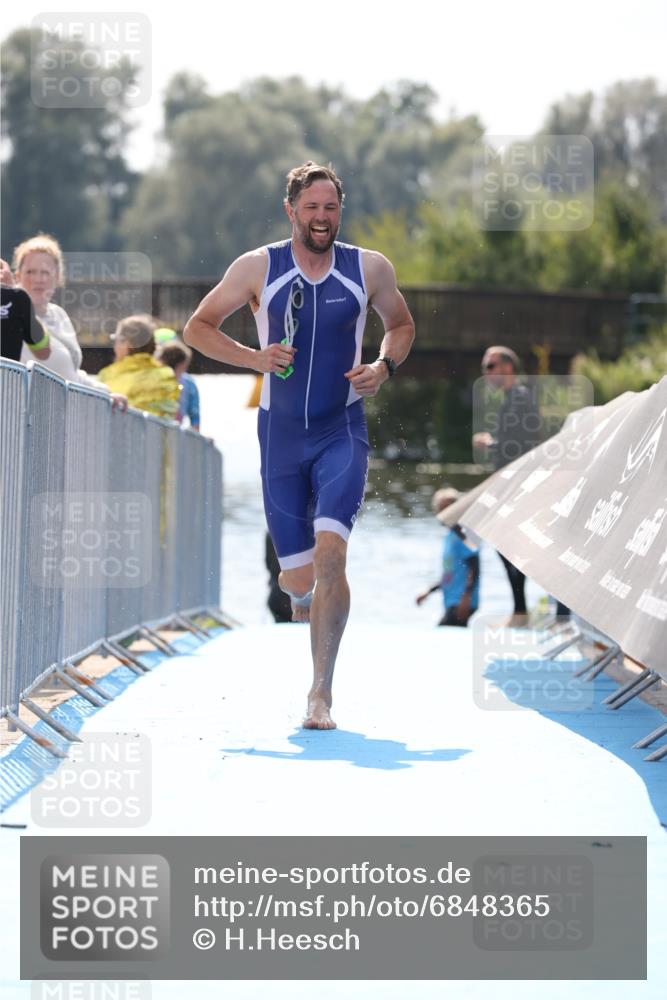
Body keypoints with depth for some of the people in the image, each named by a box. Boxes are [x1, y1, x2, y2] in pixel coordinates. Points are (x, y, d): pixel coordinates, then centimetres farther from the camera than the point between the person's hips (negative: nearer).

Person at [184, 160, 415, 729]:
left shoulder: (371, 269, -1)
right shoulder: (257, 268, -3)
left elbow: (402, 326, 16)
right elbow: (197, 328, 4)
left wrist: (385, 367, -5)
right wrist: (254, 358, -12)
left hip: (342, 432, -1)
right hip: (281, 434, 1)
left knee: (330, 550, -22)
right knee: (299, 575, 4)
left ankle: (321, 694, -16)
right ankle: (300, 589, 46)